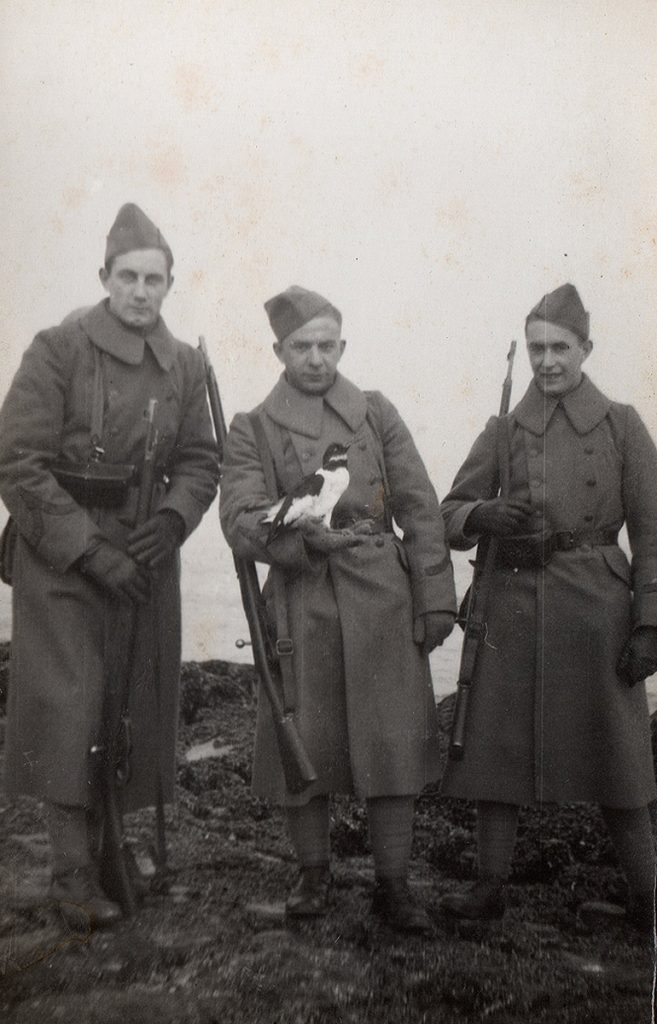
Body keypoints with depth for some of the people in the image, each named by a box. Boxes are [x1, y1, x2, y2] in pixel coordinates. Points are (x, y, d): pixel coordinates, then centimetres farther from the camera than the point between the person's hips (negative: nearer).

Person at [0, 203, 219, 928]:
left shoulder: (185, 366, 6)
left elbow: (200, 461, 10)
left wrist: (173, 518, -11)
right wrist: (91, 551, -16)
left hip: (146, 556, 5)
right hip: (60, 557, -4)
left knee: (134, 707, 9)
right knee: (66, 707, -6)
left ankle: (110, 843, 28)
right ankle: (73, 876, 6)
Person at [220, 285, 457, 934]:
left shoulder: (377, 413, 9)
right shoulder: (251, 429, 4)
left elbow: (421, 511, 6)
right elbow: (241, 522, -8)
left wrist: (436, 602, 1)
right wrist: (308, 539, -25)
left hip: (382, 598, 1)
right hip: (301, 601, -1)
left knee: (394, 743, 3)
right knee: (303, 745, 6)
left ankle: (393, 885, 18)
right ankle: (313, 873, 28)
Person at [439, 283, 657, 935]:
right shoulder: (503, 432, 8)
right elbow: (449, 515, 7)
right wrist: (482, 517, -16)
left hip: (597, 609, -2)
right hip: (516, 606, 2)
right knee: (496, 744, 5)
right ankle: (490, 887, 19)